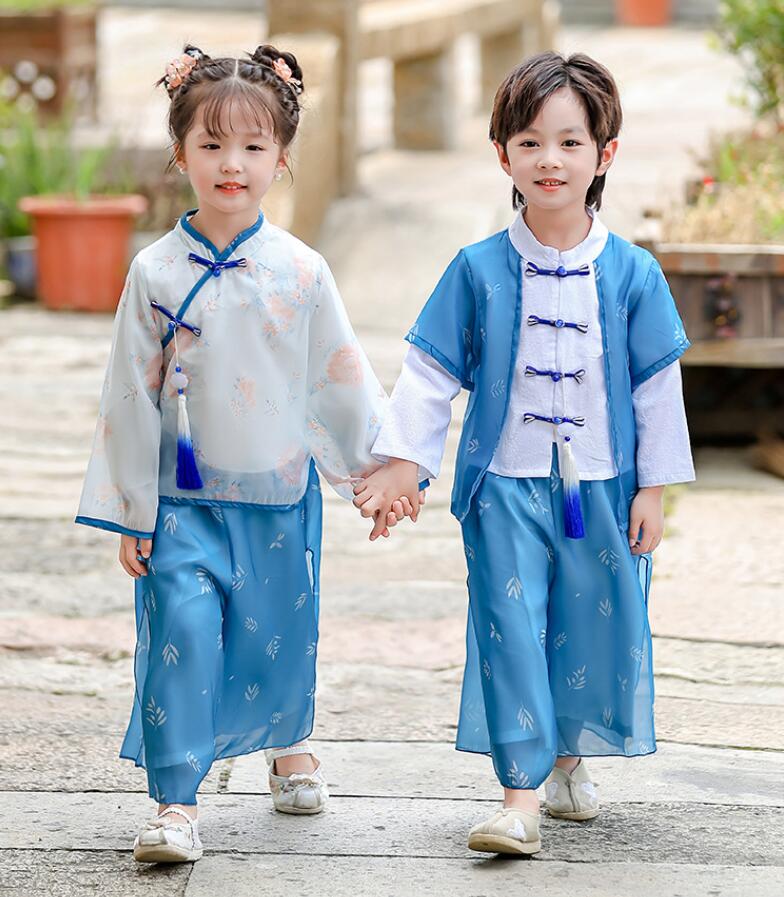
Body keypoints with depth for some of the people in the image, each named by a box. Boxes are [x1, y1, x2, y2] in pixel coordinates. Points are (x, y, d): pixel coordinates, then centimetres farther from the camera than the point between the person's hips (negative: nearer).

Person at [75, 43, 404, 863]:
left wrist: (378, 466, 7)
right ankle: (174, 801, -5)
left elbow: (342, 376, 5)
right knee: (182, 632, -12)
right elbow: (130, 394, -2)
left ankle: (289, 745, 42)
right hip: (183, 498, -1)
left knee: (282, 634, 14)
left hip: (280, 495, 2)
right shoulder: (156, 273, -6)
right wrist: (128, 512, -2)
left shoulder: (300, 272, -4)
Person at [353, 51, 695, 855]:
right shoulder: (478, 270, -2)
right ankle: (521, 793, -6)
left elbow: (658, 387, 3)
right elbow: (430, 372, 2)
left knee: (595, 627, 10)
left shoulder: (632, 274, -2)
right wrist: (401, 463, -2)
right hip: (505, 486, -1)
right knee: (510, 627, -7)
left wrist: (652, 488, 2)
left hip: (602, 488, 1)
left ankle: (568, 756, 33)